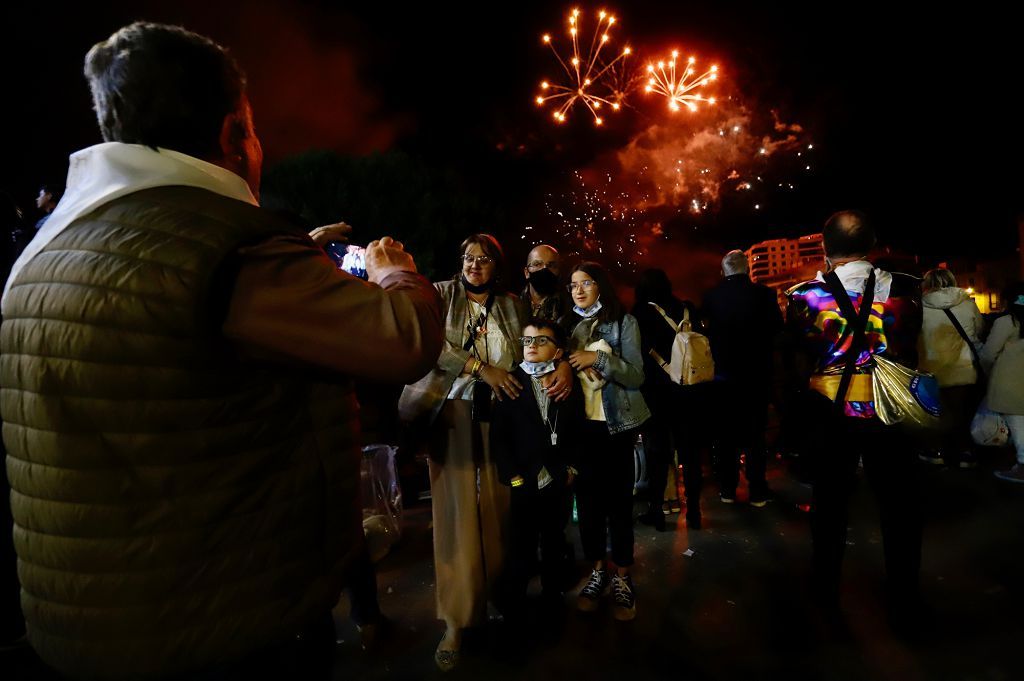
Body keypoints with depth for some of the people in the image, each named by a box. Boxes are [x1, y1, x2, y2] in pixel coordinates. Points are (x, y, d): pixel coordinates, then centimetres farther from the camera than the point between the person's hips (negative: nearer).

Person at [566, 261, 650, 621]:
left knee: (619, 498, 4)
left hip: (616, 424, -3)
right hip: (581, 424, 3)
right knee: (588, 498, 9)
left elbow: (637, 376, -10)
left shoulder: (624, 321, -4)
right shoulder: (569, 324, 7)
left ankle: (622, 576, 20)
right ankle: (597, 570, 25)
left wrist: (599, 358, -21)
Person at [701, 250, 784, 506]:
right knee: (755, 432, 9)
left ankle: (728, 489, 19)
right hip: (756, 372, -1)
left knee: (726, 431, 12)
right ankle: (757, 491, 14)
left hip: (723, 372, 1)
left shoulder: (712, 296, -9)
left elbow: (705, 329, 1)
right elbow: (777, 327, 1)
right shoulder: (763, 294, -11)